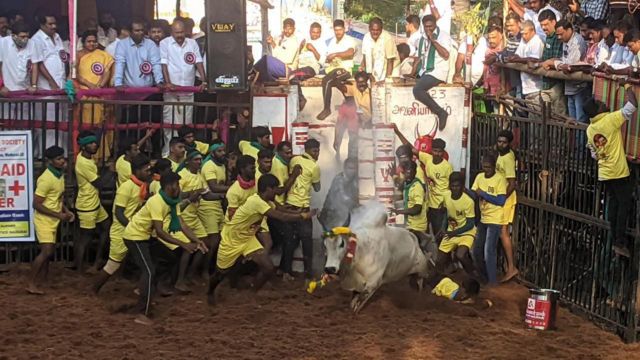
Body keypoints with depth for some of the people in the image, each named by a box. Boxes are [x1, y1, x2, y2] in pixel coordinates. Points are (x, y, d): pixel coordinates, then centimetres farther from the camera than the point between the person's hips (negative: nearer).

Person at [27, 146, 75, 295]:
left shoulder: (60, 175, 6)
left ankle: (41, 281, 28)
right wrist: (59, 215, -22)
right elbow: (36, 205, -23)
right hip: (44, 220, -9)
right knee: (46, 252, -14)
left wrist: (67, 211, 3)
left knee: (49, 251, 15)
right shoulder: (46, 179, -24)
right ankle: (31, 284, -8)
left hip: (53, 221, 9)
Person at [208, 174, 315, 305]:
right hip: (231, 239, -8)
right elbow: (282, 217, -36)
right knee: (221, 272, 12)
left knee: (268, 268, -9)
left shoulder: (266, 202, -6)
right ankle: (210, 293, 45)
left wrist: (302, 215, -15)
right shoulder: (256, 201, -34)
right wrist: (304, 216, -29)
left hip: (248, 239, 8)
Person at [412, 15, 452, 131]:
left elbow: (446, 55, -19)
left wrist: (433, 40, -18)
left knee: (417, 90, -28)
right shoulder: (423, 38, 18)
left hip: (437, 72, -8)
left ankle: (441, 112, -19)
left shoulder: (443, 36, -5)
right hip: (425, 72, 8)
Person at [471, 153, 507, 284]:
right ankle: (484, 278, 30)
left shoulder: (500, 179, -14)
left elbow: (501, 201, -21)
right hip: (482, 219, 7)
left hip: (494, 220, -7)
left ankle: (492, 283, -3)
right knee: (477, 250, 13)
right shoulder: (479, 177, 6)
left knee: (489, 252, -11)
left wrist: (483, 194, -19)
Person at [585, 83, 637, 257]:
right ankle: (620, 243, -4)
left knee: (613, 205, 15)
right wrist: (628, 89, -3)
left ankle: (615, 240, 17)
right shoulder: (610, 119, -17)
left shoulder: (590, 129, 4)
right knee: (624, 205, -1)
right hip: (619, 172, -7)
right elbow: (632, 106, -17)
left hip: (604, 173, 7)